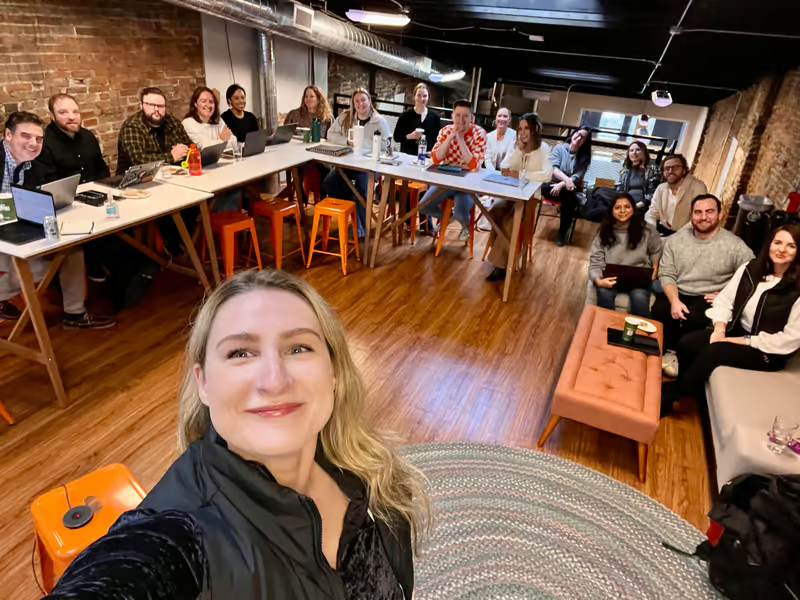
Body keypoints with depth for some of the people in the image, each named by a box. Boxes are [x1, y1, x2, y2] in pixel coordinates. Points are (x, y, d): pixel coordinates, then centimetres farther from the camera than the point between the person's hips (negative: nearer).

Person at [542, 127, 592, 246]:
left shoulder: (584, 157, 4)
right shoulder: (559, 148, 1)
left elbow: (578, 177, -9)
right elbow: (553, 169, -13)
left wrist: (562, 184, -26)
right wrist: (566, 179, -32)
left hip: (572, 189, 1)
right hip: (553, 185, -1)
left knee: (571, 198, -32)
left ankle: (562, 233, -20)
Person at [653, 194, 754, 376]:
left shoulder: (735, 245, -5)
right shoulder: (675, 239, 4)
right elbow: (666, 274, -1)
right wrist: (674, 300, -17)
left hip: (708, 299, -2)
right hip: (678, 294, 2)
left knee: (693, 318, -33)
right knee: (660, 309, -29)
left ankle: (676, 353, -5)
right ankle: (668, 351, -4)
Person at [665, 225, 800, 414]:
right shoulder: (750, 268, 1)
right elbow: (725, 299, 2)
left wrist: (741, 341, -17)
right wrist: (719, 330, -16)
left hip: (768, 351, -5)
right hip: (737, 331, 5)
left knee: (714, 351, -29)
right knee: (686, 343, -18)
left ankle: (670, 398, -11)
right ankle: (690, 393, 6)